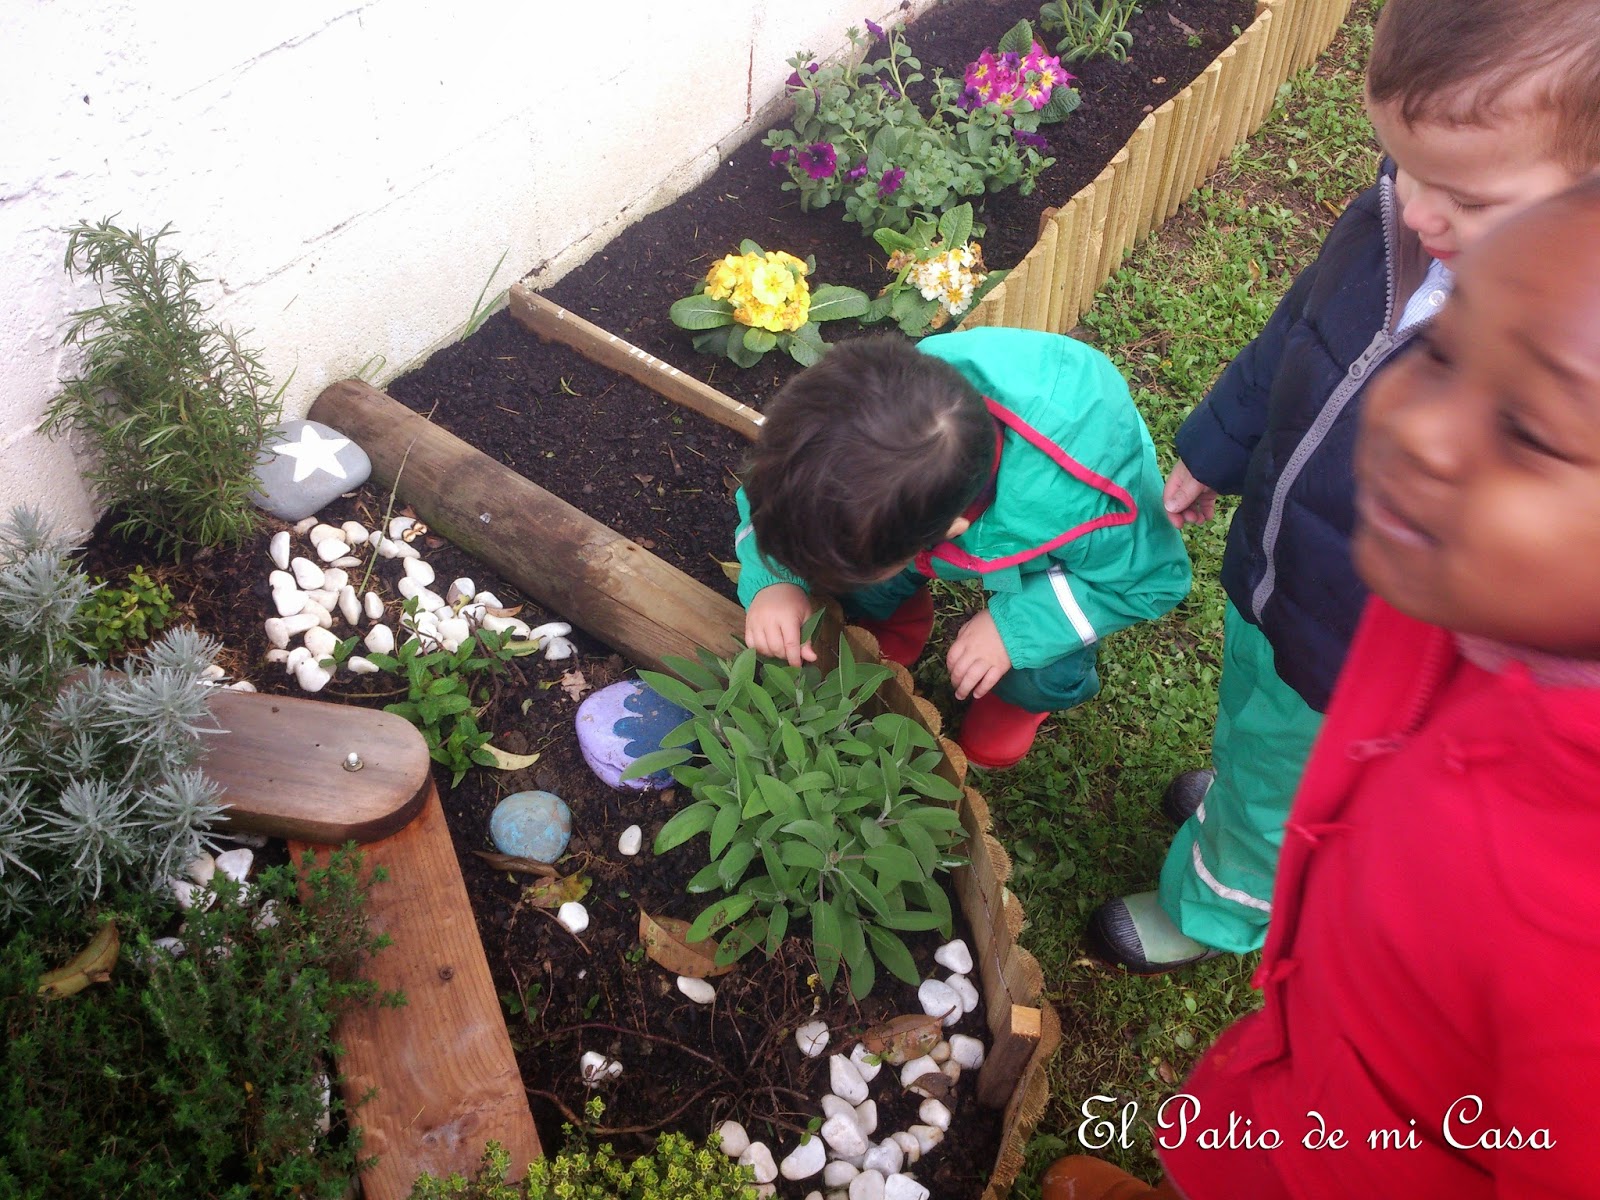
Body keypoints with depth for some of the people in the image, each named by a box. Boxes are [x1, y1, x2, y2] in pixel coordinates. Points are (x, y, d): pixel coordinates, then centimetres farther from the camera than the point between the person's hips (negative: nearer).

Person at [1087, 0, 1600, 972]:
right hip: (1266, 587, 6)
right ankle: (1244, 793, 70)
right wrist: (1211, 454, 17)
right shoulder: (1388, 222, -18)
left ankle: (1213, 910, 56)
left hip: (1361, 677, -5)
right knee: (1250, 735, 36)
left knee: (1276, 804, 24)